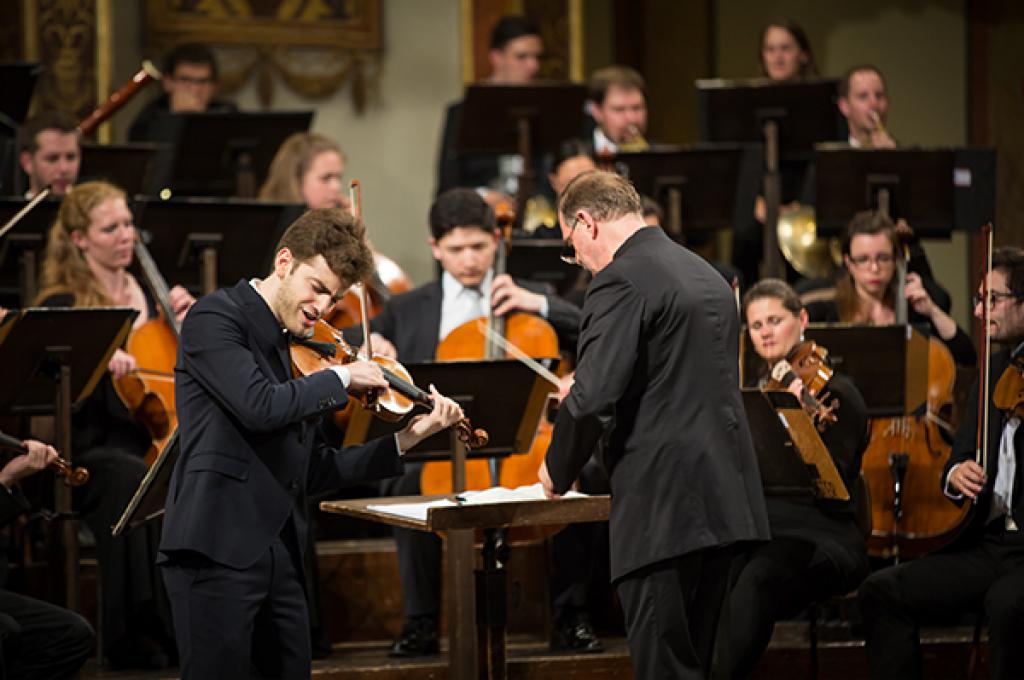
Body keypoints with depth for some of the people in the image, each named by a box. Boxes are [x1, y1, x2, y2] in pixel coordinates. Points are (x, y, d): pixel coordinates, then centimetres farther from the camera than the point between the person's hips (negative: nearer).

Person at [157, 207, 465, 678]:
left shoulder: (297, 349, 19)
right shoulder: (216, 318, -4)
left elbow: (314, 471, 19)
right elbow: (260, 406, -21)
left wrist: (406, 440, 14)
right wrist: (342, 377, -7)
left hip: (281, 551, 8)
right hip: (217, 545, -8)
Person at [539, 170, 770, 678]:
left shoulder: (621, 281, -10)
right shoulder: (708, 276, 18)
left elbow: (593, 398, -18)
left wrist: (559, 471, -1)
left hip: (664, 508, -9)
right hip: (726, 503, 9)